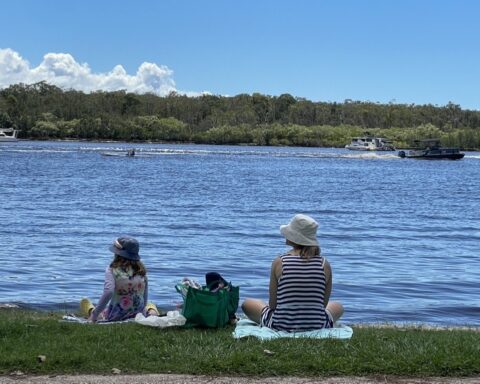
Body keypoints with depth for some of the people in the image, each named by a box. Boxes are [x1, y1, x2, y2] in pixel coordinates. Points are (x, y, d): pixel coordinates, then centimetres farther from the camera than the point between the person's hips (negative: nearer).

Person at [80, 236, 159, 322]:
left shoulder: (112, 270, -16)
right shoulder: (141, 271, -4)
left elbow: (108, 292, -31)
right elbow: (145, 300, 1)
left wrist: (94, 315, -25)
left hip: (116, 317, -3)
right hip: (138, 315, 3)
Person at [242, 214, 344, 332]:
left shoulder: (279, 262, -10)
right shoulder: (324, 265, -6)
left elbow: (272, 305, -5)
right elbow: (324, 304, 2)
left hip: (281, 326, -1)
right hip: (317, 327, 1)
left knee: (247, 304, 29)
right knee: (338, 307, 37)